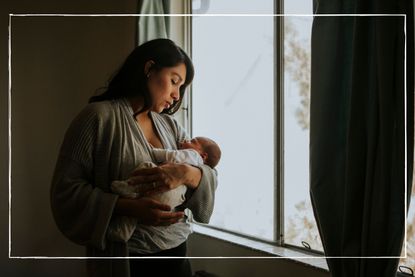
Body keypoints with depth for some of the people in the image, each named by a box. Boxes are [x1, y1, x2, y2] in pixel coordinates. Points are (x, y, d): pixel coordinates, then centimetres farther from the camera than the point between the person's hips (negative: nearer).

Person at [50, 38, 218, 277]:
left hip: (178, 252, 6)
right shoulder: (99, 116, -10)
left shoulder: (170, 126, 8)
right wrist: (130, 208, -26)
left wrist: (187, 173, -20)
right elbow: (66, 191, -14)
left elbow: (210, 178, 2)